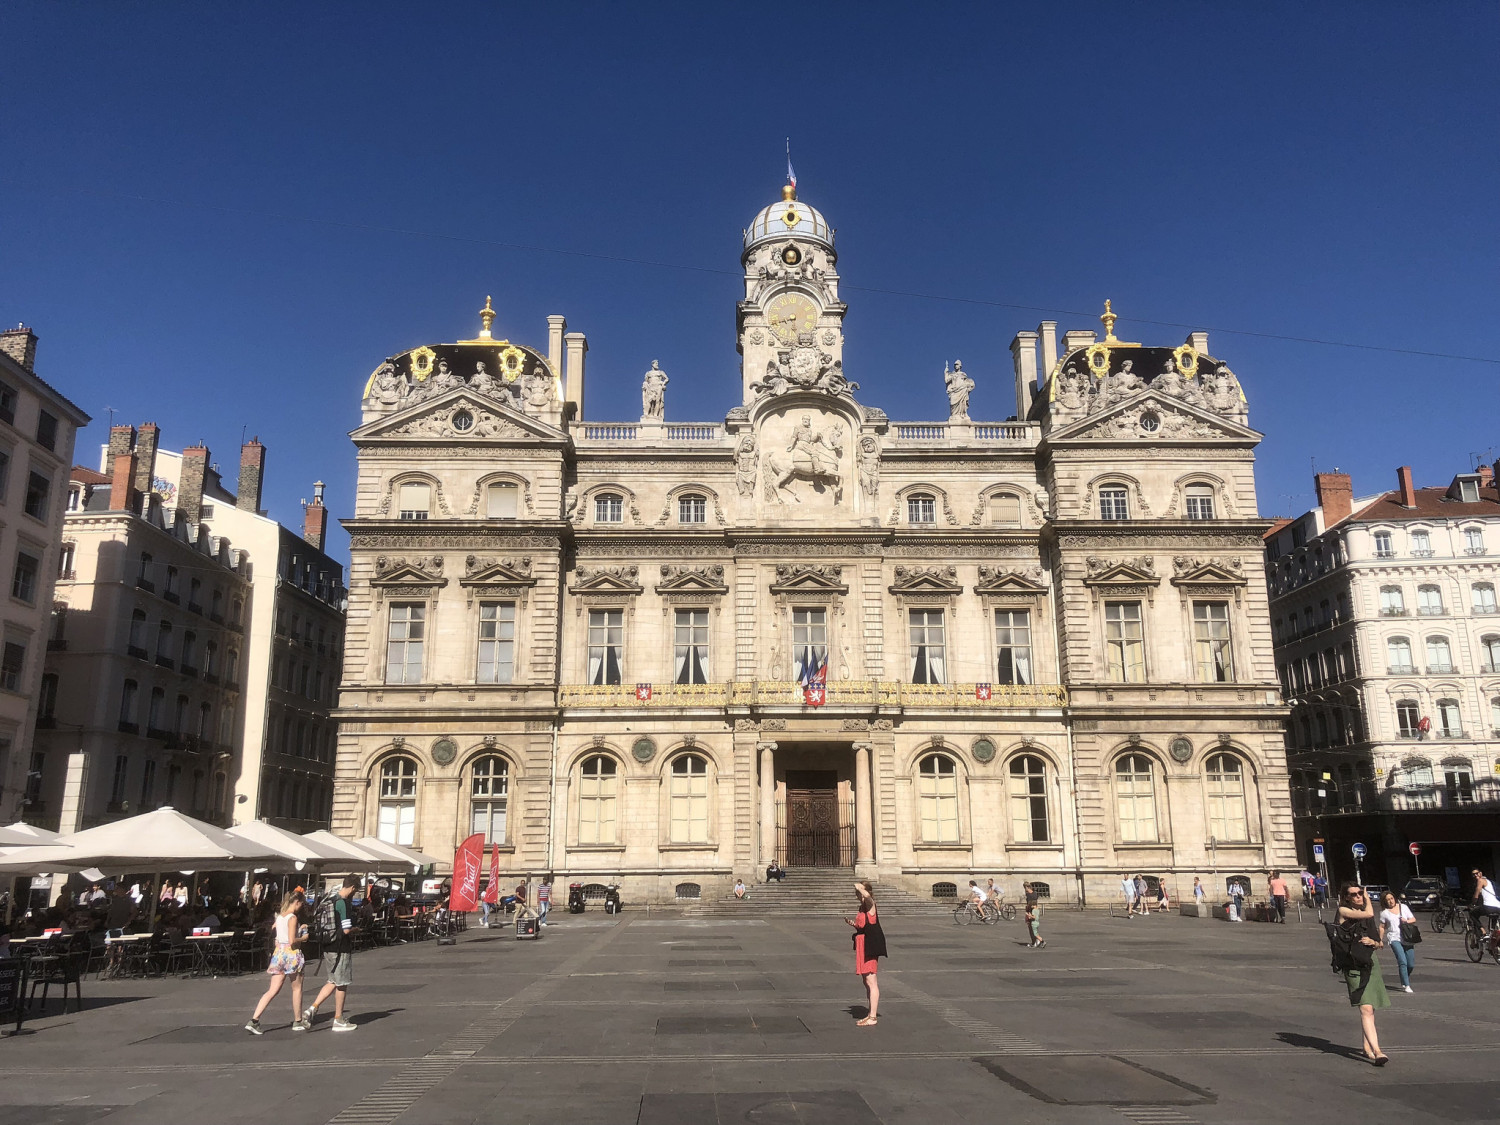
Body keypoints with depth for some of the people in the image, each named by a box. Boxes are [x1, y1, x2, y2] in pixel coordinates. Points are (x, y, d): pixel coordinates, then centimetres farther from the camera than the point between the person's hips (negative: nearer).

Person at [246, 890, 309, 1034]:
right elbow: (292, 941, -22)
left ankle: (254, 1020, -7)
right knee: (297, 988, 10)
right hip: (291, 954, -7)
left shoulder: (279, 916, 8)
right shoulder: (293, 918, -15)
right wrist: (303, 938, -3)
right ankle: (298, 1021, 19)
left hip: (279, 952, 7)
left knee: (272, 990, 5)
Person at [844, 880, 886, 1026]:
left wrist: (860, 887, -26)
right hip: (863, 946, 10)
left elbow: (867, 896, -37)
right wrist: (853, 923, 10)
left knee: (871, 981, -8)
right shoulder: (862, 907, 15)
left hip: (870, 947, -10)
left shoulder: (870, 904, -12)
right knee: (866, 981, 18)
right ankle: (873, 1012, 28)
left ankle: (873, 1018, -6)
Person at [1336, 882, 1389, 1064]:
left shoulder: (1367, 916, 17)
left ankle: (1368, 1047, 25)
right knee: (1366, 1008, -17)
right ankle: (1376, 1052, -25)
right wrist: (1368, 899, 4)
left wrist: (1373, 942, -4)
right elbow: (1369, 913, -16)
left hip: (1370, 962, 6)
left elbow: (1378, 943, 20)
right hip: (1354, 965, -6)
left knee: (1370, 1009, 12)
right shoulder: (1344, 911, -2)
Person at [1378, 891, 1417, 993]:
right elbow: (1382, 927, 10)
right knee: (1402, 962, -18)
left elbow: (1414, 919, 12)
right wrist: (1380, 940, 8)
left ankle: (1404, 981, 30)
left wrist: (1407, 921, -9)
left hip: (1407, 938, 3)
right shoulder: (1384, 912, 4)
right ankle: (1406, 986, -13)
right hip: (1394, 938, -3)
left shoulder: (1403, 907, 10)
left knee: (1411, 965, 4)